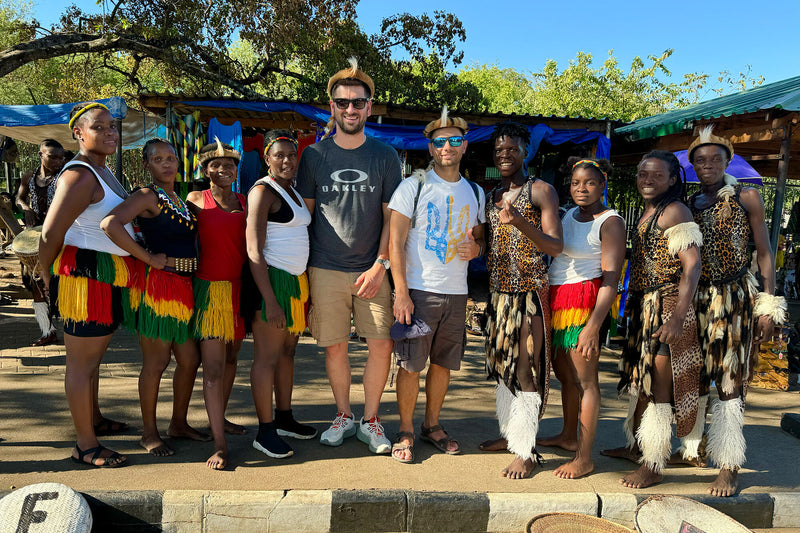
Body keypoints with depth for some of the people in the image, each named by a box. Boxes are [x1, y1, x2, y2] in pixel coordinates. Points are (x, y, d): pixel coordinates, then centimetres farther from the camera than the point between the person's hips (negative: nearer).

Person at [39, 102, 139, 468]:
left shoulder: (103, 170, 13)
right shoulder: (80, 175, -18)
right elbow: (49, 235, -20)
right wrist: (49, 279, -5)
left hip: (109, 276, 10)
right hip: (87, 276, -10)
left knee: (93, 355, 23)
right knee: (81, 362, 1)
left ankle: (94, 419, 41)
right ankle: (86, 446, 11)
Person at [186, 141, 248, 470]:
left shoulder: (246, 202, 10)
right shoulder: (196, 200, 1)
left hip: (240, 288, 5)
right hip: (210, 288, -4)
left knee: (231, 357, 14)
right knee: (213, 365, -9)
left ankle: (220, 419, 33)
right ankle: (219, 444, -8)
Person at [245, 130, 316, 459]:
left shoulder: (293, 191, 17)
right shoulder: (263, 191, -10)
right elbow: (254, 251, -16)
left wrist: (304, 289, 15)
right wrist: (270, 301, -21)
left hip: (296, 280, 9)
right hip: (270, 280, -9)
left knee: (287, 351, 15)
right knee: (267, 356, -4)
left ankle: (284, 419, 26)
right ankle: (265, 432, 4)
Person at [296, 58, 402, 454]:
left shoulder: (385, 157, 5)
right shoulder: (314, 155, 5)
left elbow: (391, 217, 4)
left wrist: (380, 265, -6)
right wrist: (302, 270, 3)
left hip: (371, 269, 0)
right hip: (325, 269, 0)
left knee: (382, 345, -3)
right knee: (334, 346, 5)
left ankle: (370, 420, 15)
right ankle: (343, 416, 24)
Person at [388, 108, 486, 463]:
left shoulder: (475, 192, 12)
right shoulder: (413, 187, -3)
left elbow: (480, 236, 23)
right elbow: (395, 242, -7)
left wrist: (477, 248, -3)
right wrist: (401, 293, -14)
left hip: (456, 293, 4)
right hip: (418, 290, -4)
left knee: (443, 363, 11)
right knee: (411, 365, -1)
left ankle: (432, 425, 27)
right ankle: (406, 431, 14)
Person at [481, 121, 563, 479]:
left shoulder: (541, 190, -4)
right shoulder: (492, 196, 15)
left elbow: (556, 246, -13)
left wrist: (521, 223, -27)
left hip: (530, 293, -7)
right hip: (498, 293, 7)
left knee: (525, 371, -5)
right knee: (502, 366, 13)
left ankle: (526, 451, 2)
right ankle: (509, 434, 27)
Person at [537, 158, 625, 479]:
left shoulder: (610, 222, -10)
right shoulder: (569, 214, 13)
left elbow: (611, 279, -17)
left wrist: (593, 326, -25)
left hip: (585, 303, -8)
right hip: (557, 301, 8)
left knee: (584, 380, -3)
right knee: (564, 373, 17)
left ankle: (585, 458, 4)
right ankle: (568, 437, 34)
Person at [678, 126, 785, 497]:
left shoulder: (747, 198, 1)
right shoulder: (689, 205, 11)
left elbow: (764, 253, 1)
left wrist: (768, 306, -5)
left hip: (736, 298, -4)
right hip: (696, 298, 4)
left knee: (730, 379, -4)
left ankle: (729, 466, 2)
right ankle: (692, 449, 24)